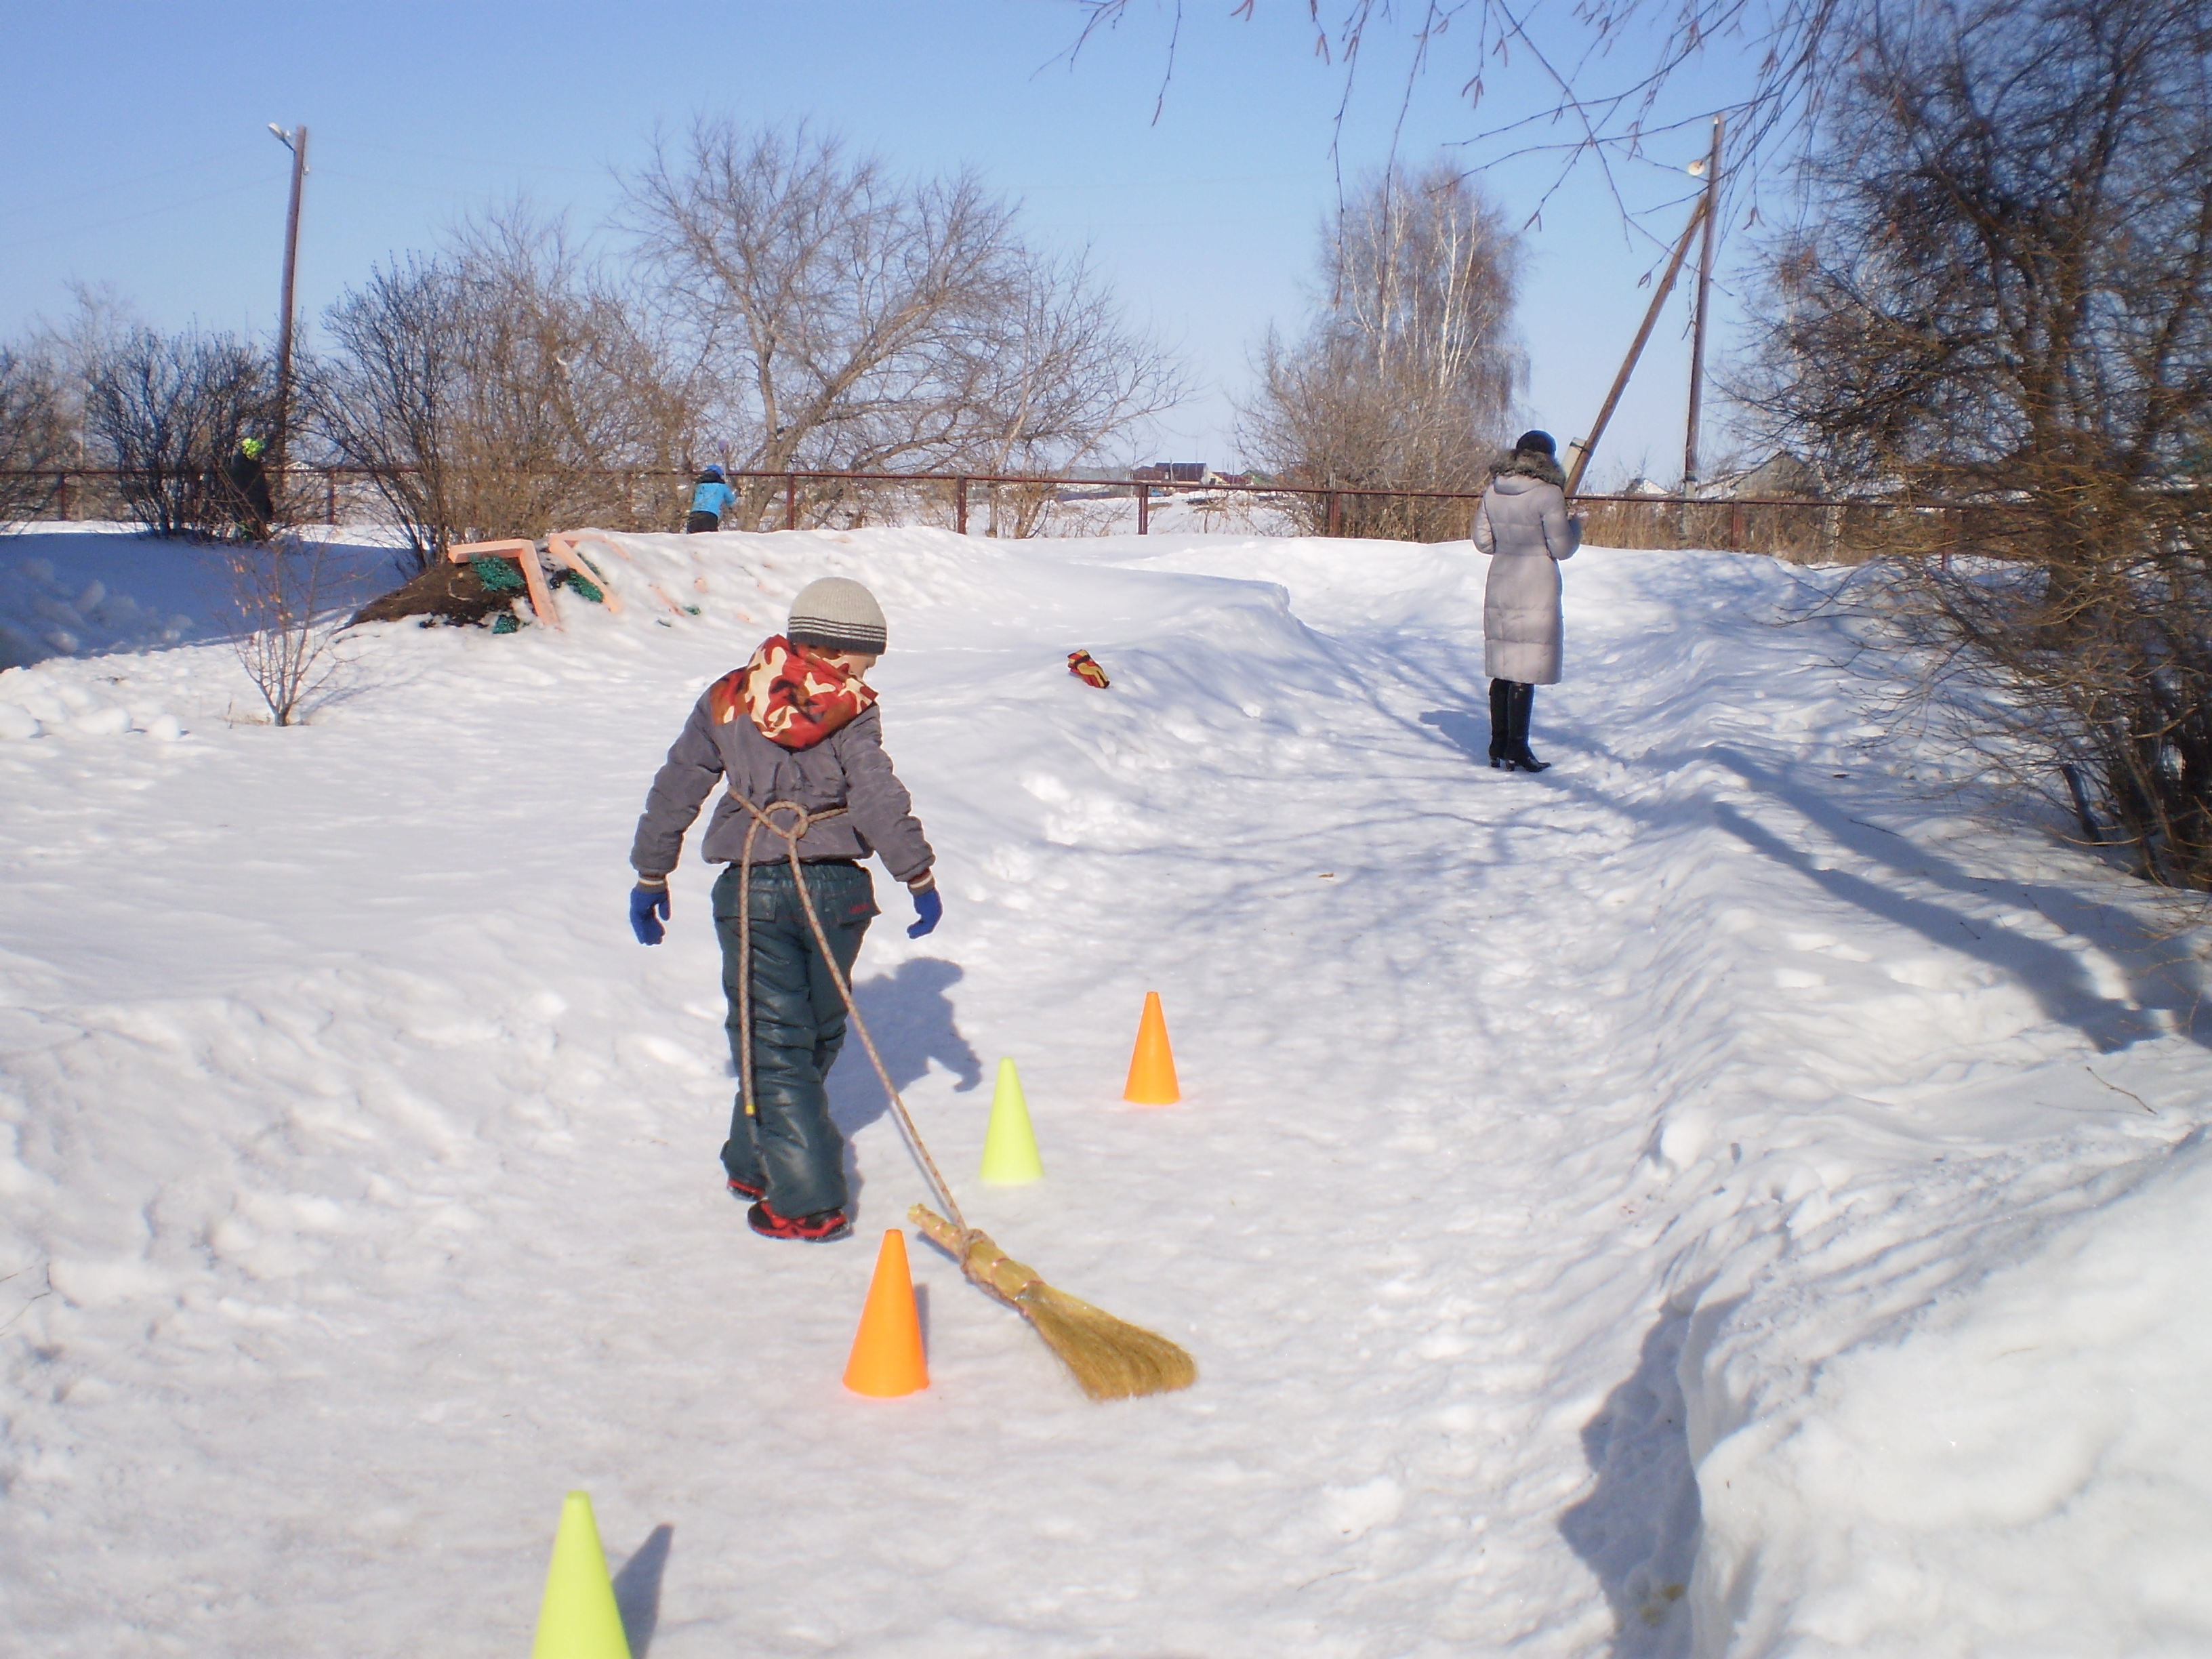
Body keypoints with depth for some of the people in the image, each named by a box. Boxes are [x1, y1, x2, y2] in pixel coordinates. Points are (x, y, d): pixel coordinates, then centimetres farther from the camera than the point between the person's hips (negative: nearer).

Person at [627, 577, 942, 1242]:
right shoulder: (850, 711, -3)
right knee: (816, 1036, 19)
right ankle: (756, 1164, 32)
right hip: (835, 888, 0)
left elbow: (675, 790, 10)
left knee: (773, 1044, 4)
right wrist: (919, 876, -5)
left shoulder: (726, 701, 7)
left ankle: (808, 1202, -2)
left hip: (753, 890, 1)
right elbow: (879, 799, -11)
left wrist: (650, 876, 18)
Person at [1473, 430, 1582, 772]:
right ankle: (1516, 750, 2)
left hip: (1499, 588, 6)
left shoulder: (1493, 491, 3)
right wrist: (1576, 525, 9)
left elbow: (1483, 541, 8)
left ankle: (1499, 747, 19)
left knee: (1502, 670, 13)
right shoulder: (1549, 494, -14)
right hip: (1536, 590, -6)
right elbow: (1562, 549, -10)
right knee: (1526, 673, 0)